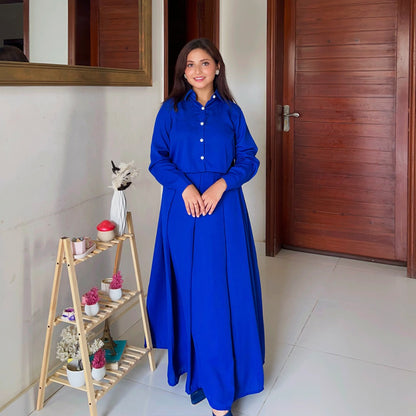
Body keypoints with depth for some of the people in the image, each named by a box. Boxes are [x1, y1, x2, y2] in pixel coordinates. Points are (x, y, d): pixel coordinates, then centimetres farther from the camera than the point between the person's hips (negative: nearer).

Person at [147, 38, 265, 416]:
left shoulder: (231, 112, 8)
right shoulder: (171, 110, 8)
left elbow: (248, 158, 5)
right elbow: (158, 159, 2)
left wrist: (221, 184, -13)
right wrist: (185, 187, -14)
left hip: (223, 209, 0)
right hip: (182, 210, 1)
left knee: (222, 292, -1)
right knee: (189, 290, 5)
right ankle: (196, 367, 24)